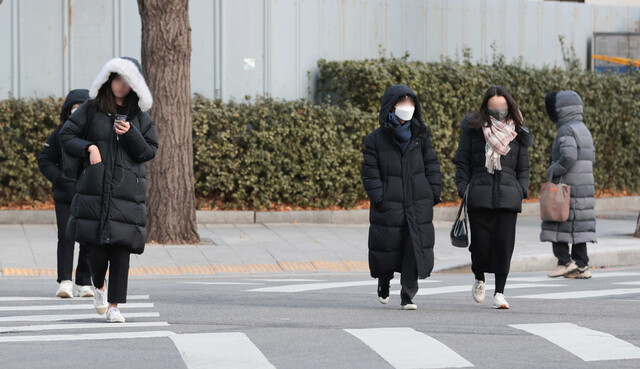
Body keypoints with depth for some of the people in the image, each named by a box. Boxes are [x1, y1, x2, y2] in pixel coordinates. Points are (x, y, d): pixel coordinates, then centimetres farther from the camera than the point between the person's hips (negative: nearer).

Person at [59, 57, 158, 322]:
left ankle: (114, 306, 0)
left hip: (127, 189, 1)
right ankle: (99, 286, 29)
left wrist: (130, 134, -9)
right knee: (96, 246, -3)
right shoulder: (92, 109, 7)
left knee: (121, 246, -5)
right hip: (95, 188, -1)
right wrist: (88, 147, -8)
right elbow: (66, 136, 8)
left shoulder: (140, 116, 10)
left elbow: (150, 152, 8)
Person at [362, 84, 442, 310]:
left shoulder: (420, 136, 9)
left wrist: (433, 194, 3)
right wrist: (379, 198, -10)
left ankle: (408, 295, 3)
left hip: (418, 205, 2)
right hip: (389, 206, -2)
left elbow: (431, 166, 12)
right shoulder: (376, 139, 0)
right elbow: (370, 173, -1)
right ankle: (384, 283, 36)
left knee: (416, 247, -6)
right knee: (387, 247, 5)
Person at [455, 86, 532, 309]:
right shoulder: (473, 129, 6)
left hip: (508, 197, 1)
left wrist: (521, 190, 3)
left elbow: (523, 167, 16)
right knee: (481, 242, -3)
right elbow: (462, 161, 9)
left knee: (504, 243, -6)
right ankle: (479, 279, 27)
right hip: (479, 196, -1)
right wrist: (464, 188, -1)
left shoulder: (517, 133, 11)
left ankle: (499, 292, 0)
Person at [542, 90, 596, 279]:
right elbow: (591, 158, 19)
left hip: (567, 186, -9)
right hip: (585, 186, 9)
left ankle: (565, 261, -6)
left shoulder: (566, 130, -13)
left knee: (556, 224, -1)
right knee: (578, 226, 8)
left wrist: (552, 170, -12)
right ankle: (581, 265, 5)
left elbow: (568, 157, -26)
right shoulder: (584, 130, 16)